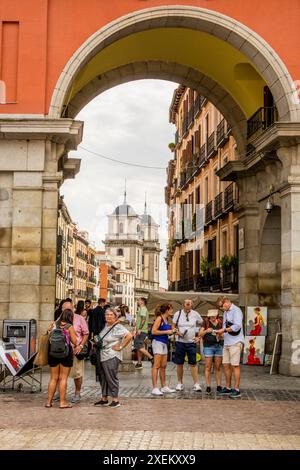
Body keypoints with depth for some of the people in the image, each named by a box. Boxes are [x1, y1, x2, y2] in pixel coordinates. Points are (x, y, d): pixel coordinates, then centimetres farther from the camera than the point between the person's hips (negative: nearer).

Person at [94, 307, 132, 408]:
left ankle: (115, 400, 4)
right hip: (102, 356, 8)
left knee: (111, 377, -4)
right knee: (103, 378, 13)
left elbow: (129, 336, -24)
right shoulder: (104, 326, 12)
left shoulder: (118, 327, -13)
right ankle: (104, 399, 23)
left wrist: (120, 347, -18)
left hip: (112, 357, -8)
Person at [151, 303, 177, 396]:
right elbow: (153, 331, -17)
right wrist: (166, 332, -15)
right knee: (157, 366, -8)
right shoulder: (159, 318, -11)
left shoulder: (166, 319, 12)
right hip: (158, 342, -9)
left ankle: (164, 387, 18)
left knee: (163, 366, 12)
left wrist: (172, 331, 4)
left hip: (164, 343, 9)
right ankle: (154, 388, -8)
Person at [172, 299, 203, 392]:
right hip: (180, 342, 1)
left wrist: (198, 336, 1)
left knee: (193, 363, -3)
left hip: (191, 342, -1)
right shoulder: (178, 314, 1)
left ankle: (196, 384, 2)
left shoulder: (195, 314, 0)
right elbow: (173, 326, 8)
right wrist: (177, 332, -11)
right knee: (179, 363, 6)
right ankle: (180, 383, 18)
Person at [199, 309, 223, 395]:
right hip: (208, 346, -2)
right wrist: (206, 331, -20)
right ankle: (208, 386, 0)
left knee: (218, 367, 4)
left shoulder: (220, 323, 9)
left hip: (219, 346, 2)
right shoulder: (206, 322, 2)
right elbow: (200, 334, -2)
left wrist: (220, 336, -7)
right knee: (208, 367, -3)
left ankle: (219, 386, 10)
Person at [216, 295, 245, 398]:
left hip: (235, 342, -8)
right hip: (226, 343, 8)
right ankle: (228, 388, 18)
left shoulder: (236, 311, -9)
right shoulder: (225, 312, 19)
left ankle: (236, 390, -1)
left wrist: (224, 330, -14)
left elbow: (237, 326, -19)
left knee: (235, 366, -5)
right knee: (226, 365, 9)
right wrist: (220, 333, 5)